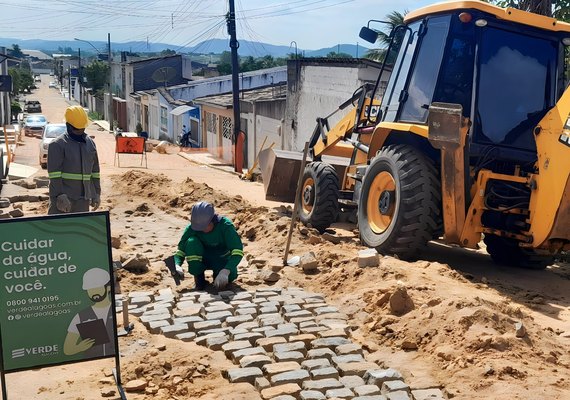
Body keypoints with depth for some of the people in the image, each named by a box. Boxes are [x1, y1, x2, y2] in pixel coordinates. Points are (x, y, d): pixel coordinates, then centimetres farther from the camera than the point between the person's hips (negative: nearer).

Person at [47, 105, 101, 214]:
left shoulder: (90, 143, 13)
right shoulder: (57, 145, -6)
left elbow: (95, 171, 18)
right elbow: (54, 174, -11)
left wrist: (96, 193, 14)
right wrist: (60, 195, -18)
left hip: (83, 197, 6)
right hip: (63, 196, -5)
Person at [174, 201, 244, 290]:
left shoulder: (225, 225, -28)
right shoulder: (192, 228, -22)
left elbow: (238, 250, -36)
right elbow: (181, 248, -16)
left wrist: (225, 271, -50)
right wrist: (177, 265, -38)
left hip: (222, 260, -2)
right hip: (203, 258, 2)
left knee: (231, 275, -35)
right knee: (191, 242, -30)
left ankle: (218, 272, 2)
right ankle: (198, 277, -12)